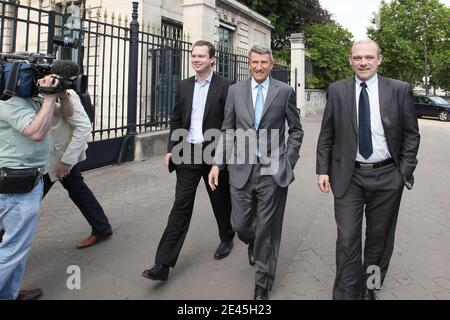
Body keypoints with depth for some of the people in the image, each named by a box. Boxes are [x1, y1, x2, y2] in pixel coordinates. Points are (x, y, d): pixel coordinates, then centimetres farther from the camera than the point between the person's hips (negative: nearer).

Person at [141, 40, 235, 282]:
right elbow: (176, 120, 12)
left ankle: (227, 238, 42)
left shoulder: (225, 86, -5)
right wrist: (171, 149, 5)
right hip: (188, 153, 3)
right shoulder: (184, 86, 9)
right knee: (180, 207, 0)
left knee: (221, 201, 14)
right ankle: (163, 264, 0)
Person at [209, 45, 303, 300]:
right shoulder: (235, 91, 6)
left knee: (267, 229, 5)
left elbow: (296, 130, 7)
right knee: (240, 225, 8)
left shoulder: (284, 91, 0)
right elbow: (228, 131, 8)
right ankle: (255, 244, 46)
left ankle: (263, 284, 26)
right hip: (242, 169, 2)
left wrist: (288, 162, -2)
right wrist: (218, 163, 2)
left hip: (273, 171, -2)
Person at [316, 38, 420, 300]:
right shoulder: (337, 91, 1)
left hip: (387, 177, 1)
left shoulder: (400, 90, -1)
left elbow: (411, 134, 3)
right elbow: (326, 135, 4)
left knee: (379, 239, 13)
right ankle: (346, 294, 14)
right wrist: (323, 169, -1)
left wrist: (405, 170, -4)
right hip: (348, 176, 0)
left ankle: (369, 290, 34)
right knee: (347, 240, -1)